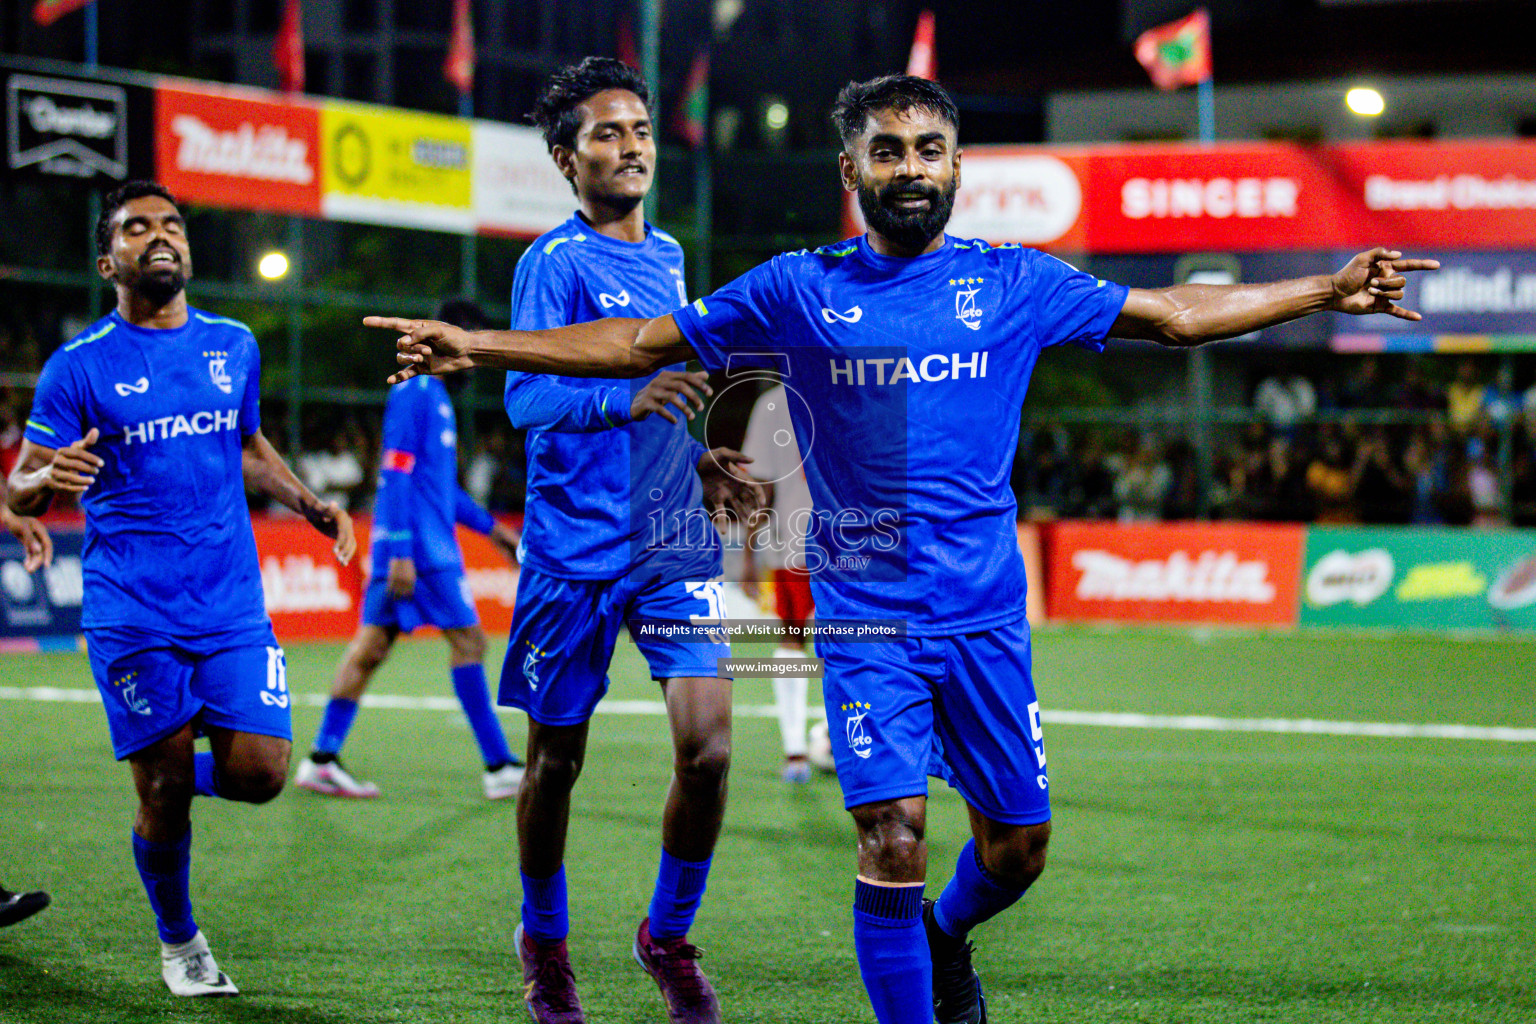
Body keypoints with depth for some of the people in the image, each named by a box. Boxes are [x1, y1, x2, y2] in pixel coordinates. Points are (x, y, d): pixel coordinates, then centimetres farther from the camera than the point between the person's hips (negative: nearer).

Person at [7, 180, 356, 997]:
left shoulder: (234, 346, 10)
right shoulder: (79, 365, -3)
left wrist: (309, 504, 12)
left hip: (232, 604, 3)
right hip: (132, 615, -3)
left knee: (259, 773, -8)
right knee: (165, 793, -1)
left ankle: (183, 774, 27)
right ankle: (178, 942, 23)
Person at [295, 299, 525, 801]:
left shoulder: (436, 395, 20)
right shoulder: (414, 392, -11)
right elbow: (397, 475, -17)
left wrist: (489, 527, 28)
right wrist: (401, 552, -22)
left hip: (430, 543, 10)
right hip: (417, 544, -10)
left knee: (372, 643, 7)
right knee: (467, 638, -6)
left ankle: (321, 760, 6)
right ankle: (499, 767, -3)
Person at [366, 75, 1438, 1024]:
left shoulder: (1015, 284, 4)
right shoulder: (798, 291, 2)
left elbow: (1174, 315, 10)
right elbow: (641, 343, 7)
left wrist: (1328, 290, 6)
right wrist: (476, 346, 2)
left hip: (987, 617, 2)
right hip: (865, 619, -2)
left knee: (1018, 845, 8)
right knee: (893, 840, -14)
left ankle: (946, 933, 41)